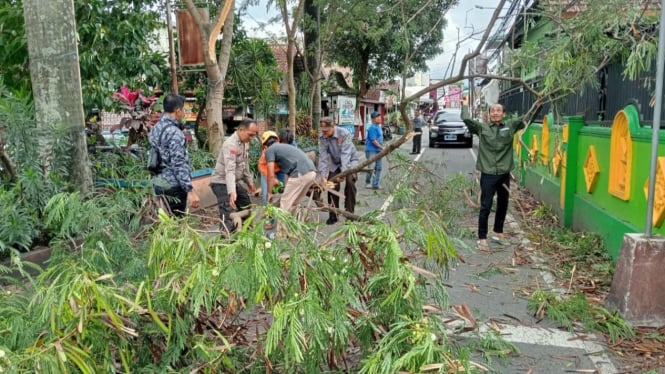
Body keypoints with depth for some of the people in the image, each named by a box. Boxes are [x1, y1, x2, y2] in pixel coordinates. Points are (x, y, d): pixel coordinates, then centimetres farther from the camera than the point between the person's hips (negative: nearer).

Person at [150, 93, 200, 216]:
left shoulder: (155, 128, 10)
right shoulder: (174, 132, -18)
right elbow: (179, 165, -23)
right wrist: (190, 190, -24)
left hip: (158, 183, 9)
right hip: (173, 186, -9)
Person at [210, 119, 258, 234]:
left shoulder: (245, 143, 5)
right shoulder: (230, 144, -25)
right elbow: (230, 170, -36)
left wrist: (249, 181, 21)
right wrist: (232, 192, -46)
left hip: (234, 182, 10)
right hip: (221, 183, -10)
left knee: (247, 208, 19)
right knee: (228, 216, -17)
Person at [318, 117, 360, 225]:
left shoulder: (344, 134, -29)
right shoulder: (322, 137, -18)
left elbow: (345, 154, -35)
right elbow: (323, 156, -21)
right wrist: (323, 176, -29)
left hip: (350, 160, -4)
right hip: (334, 163, 4)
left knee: (350, 181, -25)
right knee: (332, 185, -6)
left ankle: (349, 212, -14)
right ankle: (333, 215, 7)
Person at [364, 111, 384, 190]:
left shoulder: (378, 127, 13)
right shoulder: (372, 128, -16)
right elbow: (373, 140, -20)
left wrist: (381, 148, 14)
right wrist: (382, 147, -16)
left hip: (378, 150, 9)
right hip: (371, 150, -9)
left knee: (378, 168, 9)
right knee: (372, 167, -9)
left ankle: (375, 184, 15)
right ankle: (367, 183, 9)